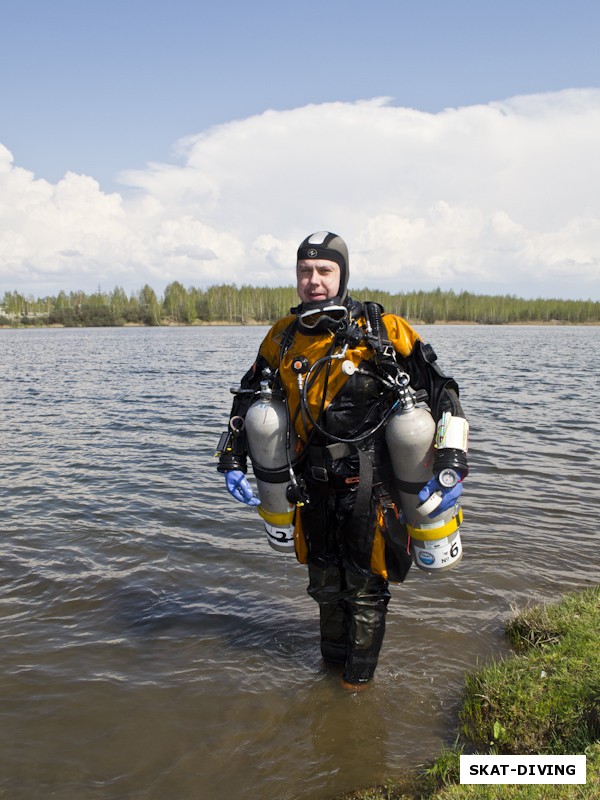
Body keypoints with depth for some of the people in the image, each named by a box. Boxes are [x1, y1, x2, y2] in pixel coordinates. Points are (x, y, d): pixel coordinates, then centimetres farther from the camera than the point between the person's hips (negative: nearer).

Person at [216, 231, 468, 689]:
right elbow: (248, 398, 15)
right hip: (314, 487, 4)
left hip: (370, 487, -3)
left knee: (365, 590, 11)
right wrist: (233, 461, 9)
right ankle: (332, 662, 45)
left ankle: (360, 675, 36)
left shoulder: (384, 331, -11)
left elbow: (441, 392, -7)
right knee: (324, 587, 20)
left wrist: (453, 469, -14)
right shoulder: (283, 338, 2)